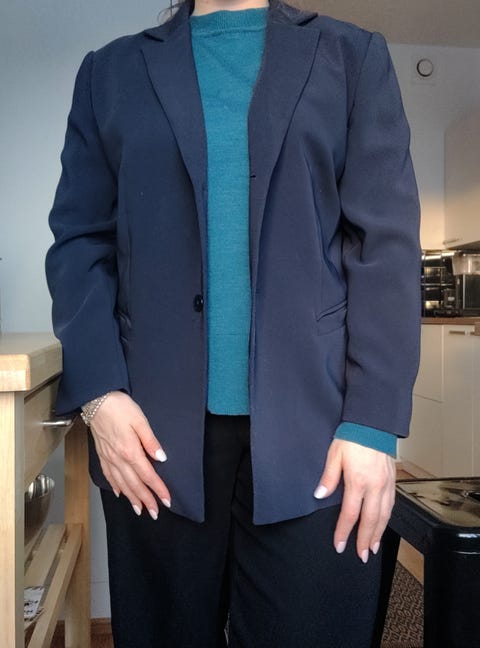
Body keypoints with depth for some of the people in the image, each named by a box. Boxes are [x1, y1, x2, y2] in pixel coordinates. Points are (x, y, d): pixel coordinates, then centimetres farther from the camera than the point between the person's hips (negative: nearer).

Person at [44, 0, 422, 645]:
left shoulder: (352, 55, 12)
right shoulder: (111, 71, 15)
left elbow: (387, 243, 2)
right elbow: (80, 240, 9)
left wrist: (374, 423, -7)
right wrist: (98, 392, -6)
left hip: (314, 429, 0)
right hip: (155, 427, 1)